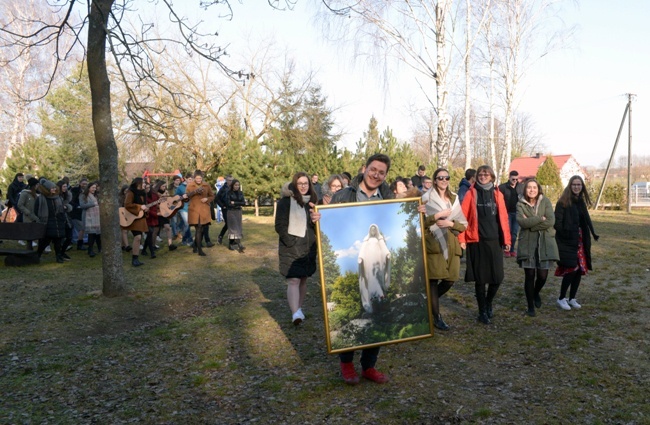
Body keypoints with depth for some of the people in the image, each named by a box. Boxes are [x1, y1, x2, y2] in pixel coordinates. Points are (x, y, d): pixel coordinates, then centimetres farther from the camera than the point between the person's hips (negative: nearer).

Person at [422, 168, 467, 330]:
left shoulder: (454, 199, 15)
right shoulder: (427, 198, 2)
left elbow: (464, 224, 11)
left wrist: (450, 223, -7)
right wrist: (437, 215, -13)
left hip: (451, 244, 5)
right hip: (433, 243, -4)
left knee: (450, 280, 3)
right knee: (434, 279, -5)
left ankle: (430, 302, 30)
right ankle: (436, 316, 7)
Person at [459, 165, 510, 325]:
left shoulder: (497, 194, 9)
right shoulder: (471, 193, 0)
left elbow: (503, 217, 9)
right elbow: (463, 216, -3)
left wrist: (506, 239, 6)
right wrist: (461, 239, -8)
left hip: (494, 240, 3)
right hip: (477, 241, -2)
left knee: (497, 277, 2)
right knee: (480, 277, 3)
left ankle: (488, 303, 30)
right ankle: (482, 311, 18)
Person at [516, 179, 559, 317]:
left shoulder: (545, 201, 1)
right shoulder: (521, 204, 0)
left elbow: (551, 221, -12)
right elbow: (521, 222, -16)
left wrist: (531, 223, -14)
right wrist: (540, 219, -14)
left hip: (545, 243, 0)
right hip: (527, 244, 0)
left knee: (542, 275, -1)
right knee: (529, 276, 3)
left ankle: (536, 293, 34)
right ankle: (530, 306, 18)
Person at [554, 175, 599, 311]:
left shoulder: (581, 202, 11)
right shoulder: (563, 202, -9)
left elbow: (586, 221, 15)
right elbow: (557, 222, -13)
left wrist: (593, 234, 6)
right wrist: (564, 233, -21)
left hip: (580, 240, 7)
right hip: (567, 241, -7)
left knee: (580, 269, 7)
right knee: (571, 269, -10)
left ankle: (572, 298, 20)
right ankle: (561, 298, 6)